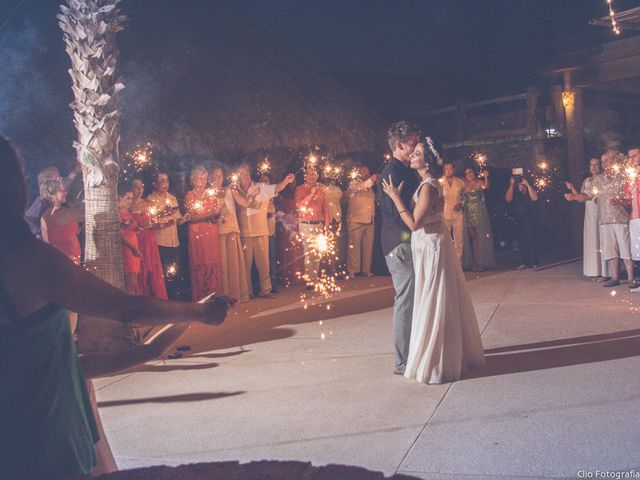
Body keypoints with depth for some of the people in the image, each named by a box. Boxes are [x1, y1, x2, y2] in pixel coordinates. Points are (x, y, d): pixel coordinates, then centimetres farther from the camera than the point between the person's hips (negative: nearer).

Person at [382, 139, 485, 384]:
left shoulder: (428, 187, -19)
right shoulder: (430, 183, 11)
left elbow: (414, 223, -23)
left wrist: (395, 197, -18)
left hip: (431, 247, -10)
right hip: (431, 246, 10)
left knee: (433, 303, -1)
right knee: (443, 303, 16)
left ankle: (435, 364, 10)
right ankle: (456, 356, 28)